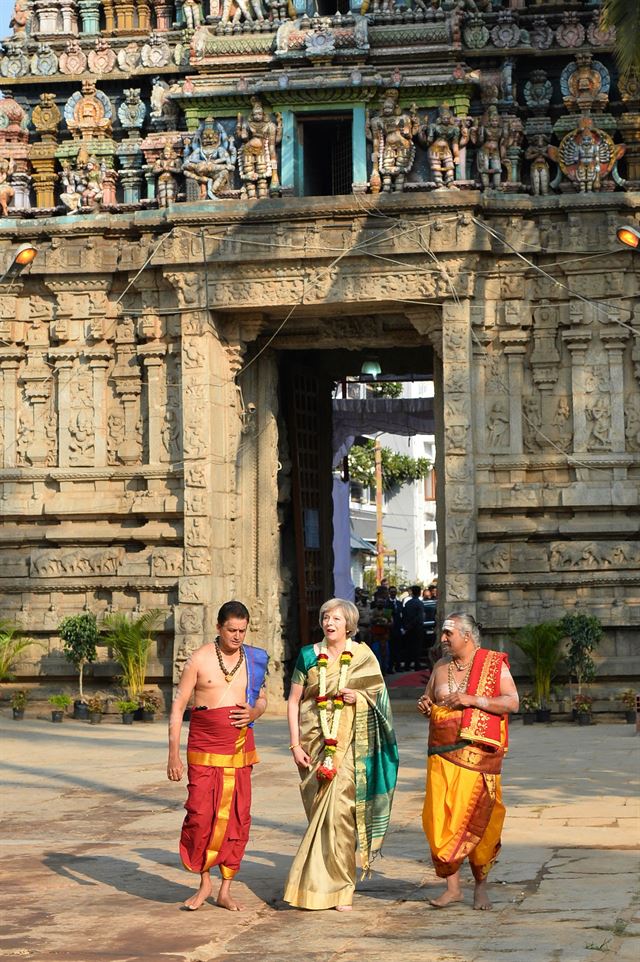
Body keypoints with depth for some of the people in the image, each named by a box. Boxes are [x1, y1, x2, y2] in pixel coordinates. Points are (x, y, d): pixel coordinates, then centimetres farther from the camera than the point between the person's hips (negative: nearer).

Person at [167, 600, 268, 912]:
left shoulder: (254, 660, 8)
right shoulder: (199, 659, -3)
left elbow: (262, 698, 21)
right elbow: (178, 707, -2)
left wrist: (254, 713, -5)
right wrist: (173, 755, -8)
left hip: (240, 748, 3)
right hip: (204, 749, -3)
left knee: (236, 817, 1)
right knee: (201, 816, -8)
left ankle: (225, 891, 12)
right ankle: (204, 883, 12)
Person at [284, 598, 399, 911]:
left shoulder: (363, 656, 5)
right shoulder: (309, 656, 6)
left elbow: (378, 697, 11)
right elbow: (293, 701, 6)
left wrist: (359, 697, -11)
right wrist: (295, 745, -2)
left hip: (348, 744, -1)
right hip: (315, 741, 2)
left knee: (340, 809, -10)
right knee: (319, 811, 4)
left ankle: (337, 887, -5)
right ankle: (322, 883, 16)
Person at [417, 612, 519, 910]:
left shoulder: (494, 665, 1)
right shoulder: (441, 667, 15)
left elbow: (512, 702, -7)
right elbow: (428, 699, 25)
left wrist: (473, 700, -16)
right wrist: (424, 706, 1)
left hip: (479, 754, -4)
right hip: (442, 753, 4)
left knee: (477, 819, -2)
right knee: (440, 819, -5)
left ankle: (481, 886, 14)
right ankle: (452, 886, 3)